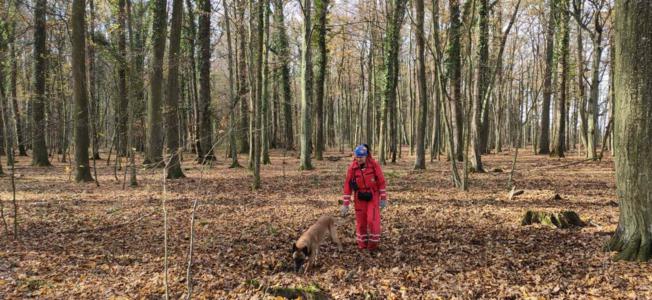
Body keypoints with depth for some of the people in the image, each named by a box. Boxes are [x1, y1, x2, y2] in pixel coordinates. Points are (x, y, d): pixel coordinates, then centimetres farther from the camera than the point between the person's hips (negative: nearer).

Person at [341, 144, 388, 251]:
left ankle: (373, 243, 10)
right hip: (359, 198, 2)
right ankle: (362, 244, 22)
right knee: (360, 221, 7)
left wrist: (383, 198, -5)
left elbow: (381, 181, -6)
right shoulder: (352, 168, -9)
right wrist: (345, 204, -7)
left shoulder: (374, 165, -13)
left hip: (373, 197, -2)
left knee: (372, 220, -8)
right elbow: (348, 185, -6)